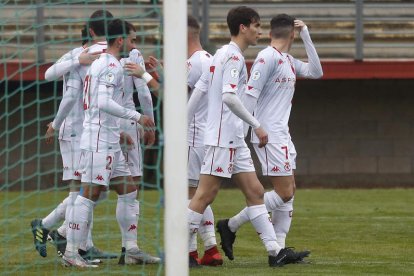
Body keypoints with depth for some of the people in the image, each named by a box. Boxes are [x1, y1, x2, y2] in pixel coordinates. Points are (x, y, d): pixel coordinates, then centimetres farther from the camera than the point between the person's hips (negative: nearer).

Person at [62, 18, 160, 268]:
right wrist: (137, 117, -19)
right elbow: (104, 103, -23)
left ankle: (131, 250, 12)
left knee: (129, 191, 10)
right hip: (99, 142, -11)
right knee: (91, 194, -10)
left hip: (110, 142, 11)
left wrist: (118, 132, 26)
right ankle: (71, 253, -9)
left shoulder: (100, 64, 20)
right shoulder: (112, 66, -12)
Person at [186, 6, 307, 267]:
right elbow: (229, 97, -25)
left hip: (234, 138, 10)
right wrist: (257, 125, -20)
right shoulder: (234, 56, -13)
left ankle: (275, 251, 4)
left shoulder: (223, 54, 16)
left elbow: (199, 88, 17)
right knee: (206, 194, -7)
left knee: (255, 191, 6)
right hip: (222, 136, -10)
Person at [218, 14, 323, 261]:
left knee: (289, 192, 6)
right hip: (269, 136, -9)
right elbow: (250, 94, -16)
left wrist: (307, 36, 10)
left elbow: (316, 72, 13)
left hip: (282, 134, 9)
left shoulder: (289, 61, 14)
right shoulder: (268, 57, -12)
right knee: (284, 193, -11)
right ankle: (232, 225, -4)